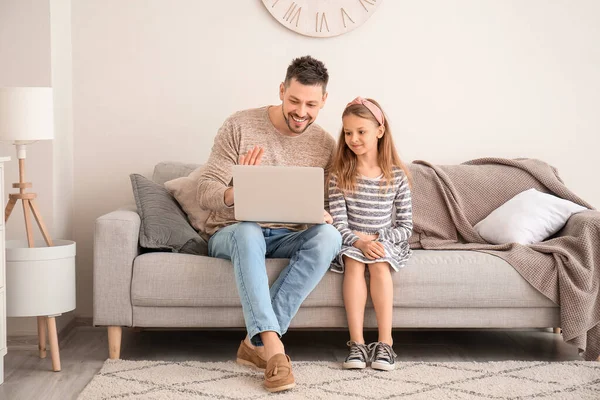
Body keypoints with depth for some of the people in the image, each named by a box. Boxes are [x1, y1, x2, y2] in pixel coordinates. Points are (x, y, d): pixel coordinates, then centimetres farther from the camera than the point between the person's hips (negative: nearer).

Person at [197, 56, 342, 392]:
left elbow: (329, 207, 7)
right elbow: (205, 192, -10)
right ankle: (273, 346, -44)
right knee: (249, 232, -39)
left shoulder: (326, 145, 2)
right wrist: (235, 194, -34)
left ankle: (257, 342, -31)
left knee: (329, 236, -30)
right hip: (231, 233, -3)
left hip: (287, 238, 3)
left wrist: (324, 215, -20)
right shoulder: (240, 126, -8)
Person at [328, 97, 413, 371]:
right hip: (350, 243, 0)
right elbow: (339, 224, -8)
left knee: (379, 264, -31)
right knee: (354, 263, -30)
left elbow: (405, 225, -1)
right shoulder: (340, 175, 0)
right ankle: (357, 343, -34)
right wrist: (360, 242, -26)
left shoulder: (397, 176, -1)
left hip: (385, 243, 0)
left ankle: (385, 343, -31)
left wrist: (376, 239, -15)